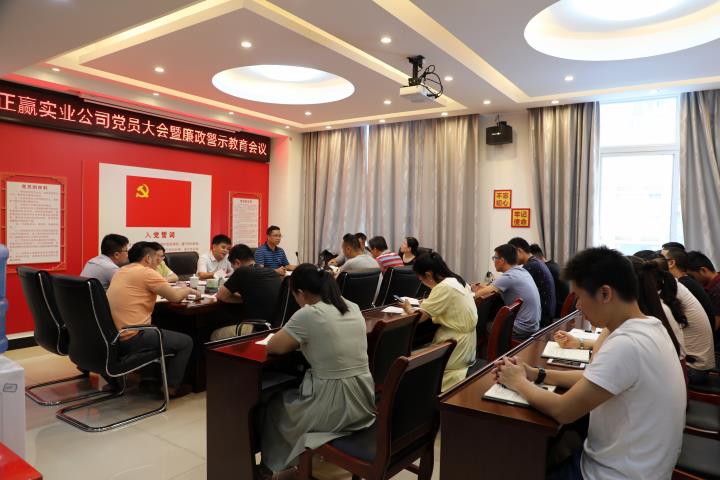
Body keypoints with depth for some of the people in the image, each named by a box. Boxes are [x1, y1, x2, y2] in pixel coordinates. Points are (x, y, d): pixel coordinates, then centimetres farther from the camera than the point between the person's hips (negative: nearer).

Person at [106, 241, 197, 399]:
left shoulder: (121, 271, 12)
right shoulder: (146, 272, -13)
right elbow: (175, 297, -14)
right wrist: (188, 290, 7)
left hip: (112, 338, 9)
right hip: (130, 340, -9)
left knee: (161, 332, 33)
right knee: (186, 342, 5)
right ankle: (170, 387, 14)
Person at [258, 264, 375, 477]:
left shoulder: (307, 315, -18)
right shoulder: (354, 308, 4)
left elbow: (273, 347, -6)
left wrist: (296, 340, 10)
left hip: (336, 407, -7)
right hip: (364, 401, 7)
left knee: (274, 407, 24)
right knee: (293, 395, 34)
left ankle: (271, 464, 42)